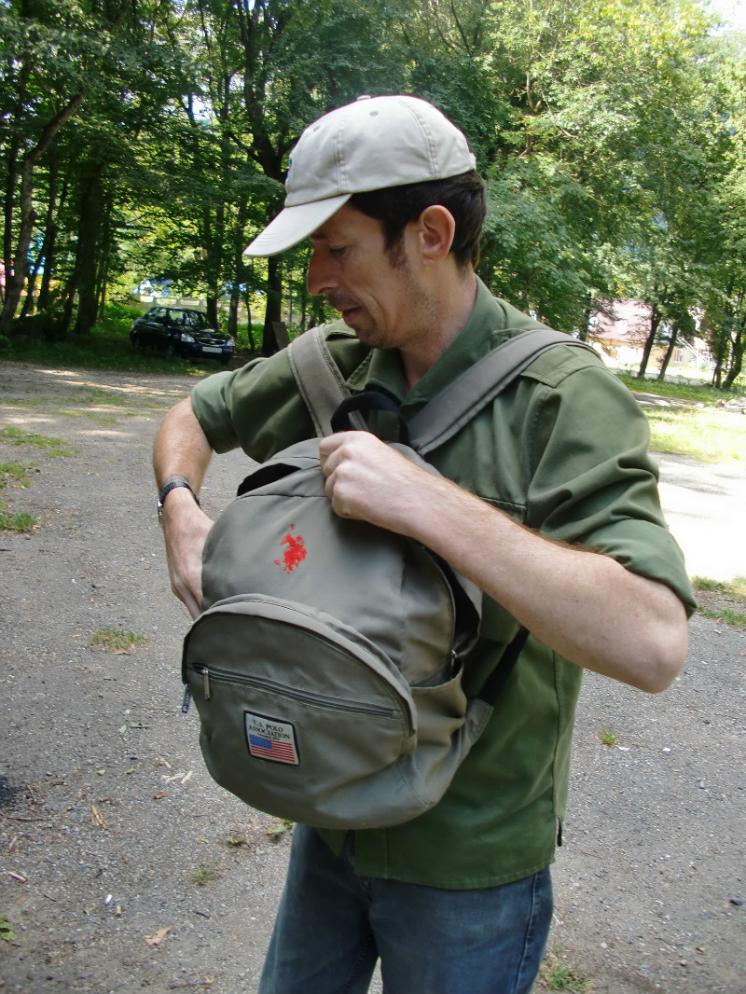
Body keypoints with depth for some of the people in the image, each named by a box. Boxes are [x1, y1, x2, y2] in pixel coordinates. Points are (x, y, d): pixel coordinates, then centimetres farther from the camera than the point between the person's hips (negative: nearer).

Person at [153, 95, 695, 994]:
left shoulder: (565, 397, -22)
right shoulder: (336, 360, -5)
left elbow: (653, 644, -34)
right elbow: (192, 417, 12)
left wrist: (425, 503, -38)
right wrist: (181, 510, -10)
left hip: (469, 860, -5)